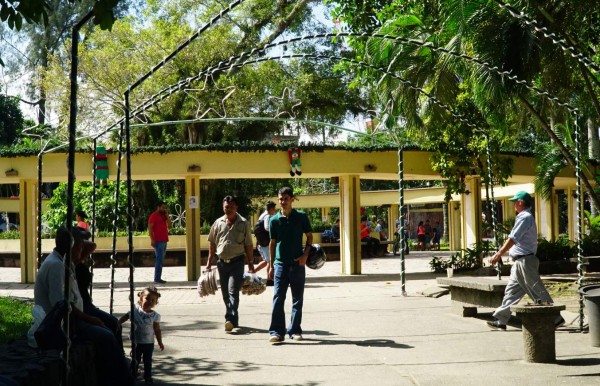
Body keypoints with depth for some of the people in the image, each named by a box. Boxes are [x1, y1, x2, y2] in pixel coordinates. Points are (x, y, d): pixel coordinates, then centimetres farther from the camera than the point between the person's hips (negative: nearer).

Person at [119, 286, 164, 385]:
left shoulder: (155, 316, -10)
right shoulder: (135, 310, -10)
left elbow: (157, 330, -4)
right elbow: (125, 317, 3)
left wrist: (160, 343, -3)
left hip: (149, 343, 0)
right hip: (137, 342, 0)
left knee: (148, 362, 10)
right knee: (135, 361, 13)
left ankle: (148, 378, 23)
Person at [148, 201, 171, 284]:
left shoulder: (163, 216, 18)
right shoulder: (154, 215, -6)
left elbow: (169, 226, 11)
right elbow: (150, 228, -12)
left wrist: (167, 215, 5)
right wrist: (152, 240, -19)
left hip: (164, 241, 9)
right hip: (158, 241, -9)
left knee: (160, 260, 9)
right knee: (159, 259, -12)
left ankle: (158, 278, 12)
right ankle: (157, 279, -12)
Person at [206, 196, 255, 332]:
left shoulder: (244, 223, -1)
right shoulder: (218, 223, 7)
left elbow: (248, 245, 1)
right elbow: (212, 243, 13)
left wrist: (250, 264, -1)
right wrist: (209, 262, 11)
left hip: (237, 262, -4)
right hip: (222, 262, 4)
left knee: (233, 291, -15)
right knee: (225, 293, 10)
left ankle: (230, 319, -21)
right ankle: (233, 320, 21)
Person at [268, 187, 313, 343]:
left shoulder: (301, 217, 0)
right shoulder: (275, 220, 3)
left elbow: (310, 236, 7)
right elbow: (272, 242, 9)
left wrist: (305, 255, -7)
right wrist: (271, 265, 9)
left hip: (298, 263, 0)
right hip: (280, 264, 0)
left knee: (297, 299, 6)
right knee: (278, 298, -7)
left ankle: (295, 330, 16)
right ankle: (276, 331, -6)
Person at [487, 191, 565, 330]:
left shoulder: (525, 217, -14)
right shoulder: (524, 217, 18)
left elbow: (512, 239, -19)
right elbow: (513, 239, 20)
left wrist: (498, 255, -16)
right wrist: (500, 254, 19)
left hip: (525, 260, -10)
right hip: (520, 261, 10)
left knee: (538, 292, -5)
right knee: (511, 290, 9)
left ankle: (556, 318, 0)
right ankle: (501, 321, 11)